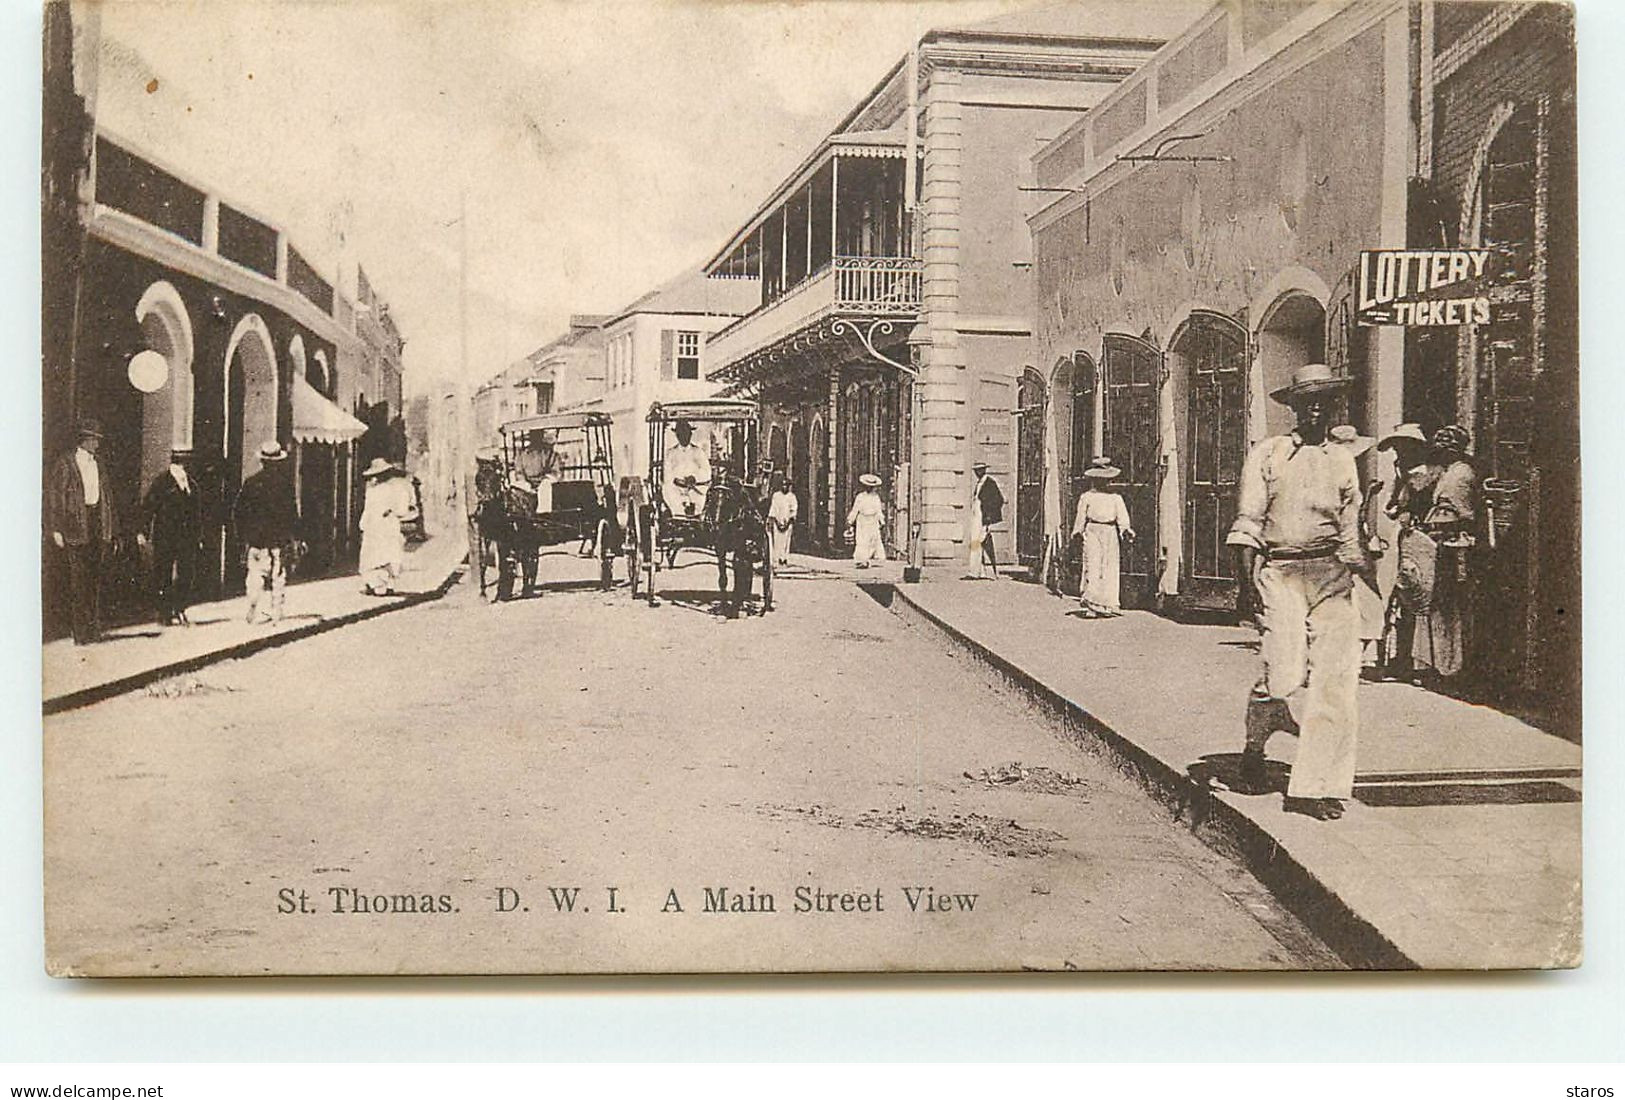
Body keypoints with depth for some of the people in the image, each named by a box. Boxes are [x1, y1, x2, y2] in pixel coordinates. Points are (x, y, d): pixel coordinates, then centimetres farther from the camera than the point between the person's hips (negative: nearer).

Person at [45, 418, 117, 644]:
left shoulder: (98, 466, 15)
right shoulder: (64, 465, -4)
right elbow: (53, 497, -6)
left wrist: (107, 529, 13)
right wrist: (56, 530, -12)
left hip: (97, 527, 6)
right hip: (75, 527, -6)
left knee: (95, 577, 9)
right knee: (77, 578, -6)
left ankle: (94, 629, 16)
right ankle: (79, 631, -3)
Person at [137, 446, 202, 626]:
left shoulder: (191, 485, 13)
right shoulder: (161, 482, -4)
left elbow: (197, 513, 18)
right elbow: (147, 508, -6)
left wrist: (198, 537, 15)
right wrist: (144, 533, -12)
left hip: (187, 539, 5)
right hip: (165, 539, -5)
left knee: (186, 574, 2)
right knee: (163, 578, 1)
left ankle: (179, 611, 11)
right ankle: (164, 614, 9)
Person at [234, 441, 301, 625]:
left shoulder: (251, 483, 1)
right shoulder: (285, 482, -7)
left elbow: (239, 512, 4)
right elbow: (292, 511, -5)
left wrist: (243, 537, 13)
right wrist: (296, 536, 1)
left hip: (255, 538, 2)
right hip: (280, 538, -2)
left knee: (256, 575, 8)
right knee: (278, 577, 6)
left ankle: (252, 612, 2)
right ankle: (276, 614, 7)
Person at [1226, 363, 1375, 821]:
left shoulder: (1343, 461, 17)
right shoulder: (1266, 454, 6)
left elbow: (1349, 535, 21)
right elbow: (1247, 524, 0)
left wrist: (1376, 581, 13)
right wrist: (1251, 578, -11)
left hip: (1331, 576, 4)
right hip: (1280, 573, -3)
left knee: (1336, 680, -6)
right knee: (1285, 676, -15)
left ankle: (1313, 788, 0)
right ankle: (1254, 745, 16)